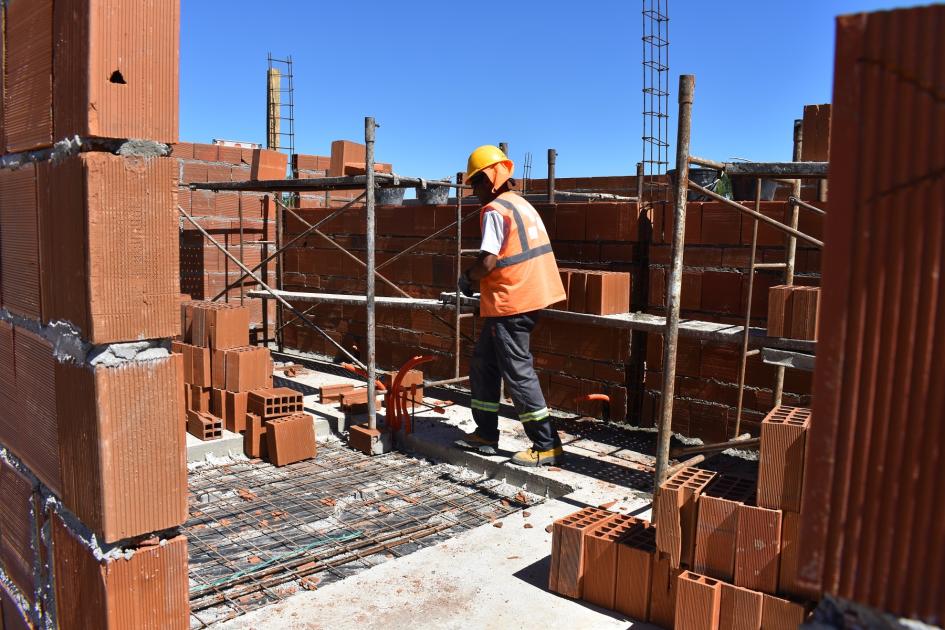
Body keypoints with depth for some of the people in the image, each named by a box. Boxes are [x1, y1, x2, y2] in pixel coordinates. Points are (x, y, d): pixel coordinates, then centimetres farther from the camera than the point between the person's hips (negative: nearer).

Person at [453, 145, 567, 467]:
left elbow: (487, 261, -22)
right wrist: (477, 279, 19)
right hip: (528, 295, 10)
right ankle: (486, 434, 25)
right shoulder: (521, 204, 16)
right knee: (484, 362, 17)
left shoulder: (495, 210, -13)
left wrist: (466, 278, -2)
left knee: (518, 371, -3)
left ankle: (546, 445, 5)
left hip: (510, 302, -10)